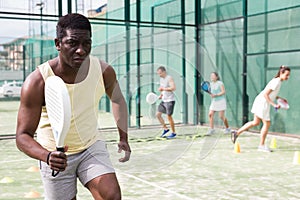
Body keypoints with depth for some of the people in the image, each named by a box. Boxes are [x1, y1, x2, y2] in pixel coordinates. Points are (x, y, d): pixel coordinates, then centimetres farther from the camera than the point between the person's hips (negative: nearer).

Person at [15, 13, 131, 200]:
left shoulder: (104, 71, -14)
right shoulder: (37, 82, -24)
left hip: (92, 145, 2)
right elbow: (23, 136, -22)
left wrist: (124, 137, 3)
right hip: (56, 156, -1)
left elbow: (118, 100, 8)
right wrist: (47, 156, -41)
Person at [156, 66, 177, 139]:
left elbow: (173, 88, -25)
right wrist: (161, 94, 8)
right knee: (158, 114, 4)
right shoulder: (161, 79, 13)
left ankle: (173, 133, 8)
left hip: (170, 100, -8)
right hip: (163, 100, 8)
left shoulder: (169, 78, -13)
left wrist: (163, 89, -22)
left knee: (169, 116, -5)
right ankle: (165, 128, 18)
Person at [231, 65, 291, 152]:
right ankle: (261, 145, 11)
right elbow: (265, 94, -23)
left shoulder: (277, 81, 10)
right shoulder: (276, 82, -20)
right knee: (267, 123, 1)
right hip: (262, 103, -10)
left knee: (256, 122, 17)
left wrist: (280, 98, 13)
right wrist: (274, 104, -24)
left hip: (260, 102, 10)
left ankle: (237, 132, 21)